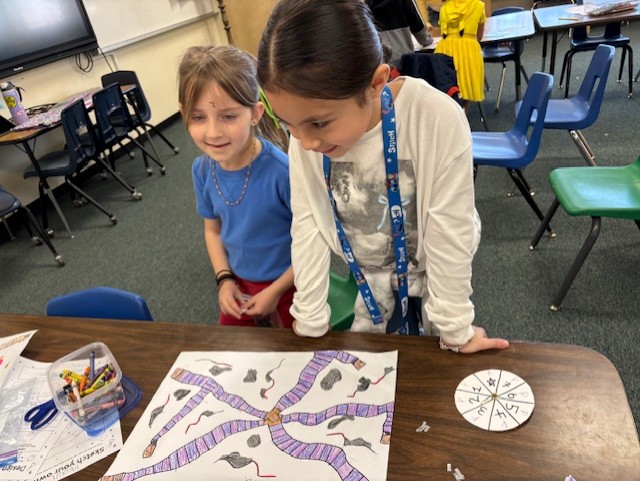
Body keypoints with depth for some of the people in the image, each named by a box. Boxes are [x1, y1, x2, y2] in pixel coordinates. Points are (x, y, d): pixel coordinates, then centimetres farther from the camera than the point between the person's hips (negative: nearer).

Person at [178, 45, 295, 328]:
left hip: (288, 285, -4)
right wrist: (224, 279, -7)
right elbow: (213, 230, 4)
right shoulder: (203, 169, -12)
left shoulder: (283, 171, -29)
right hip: (238, 285, 5)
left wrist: (276, 291, -15)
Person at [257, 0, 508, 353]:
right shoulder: (307, 127, -23)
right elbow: (307, 223, -16)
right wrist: (309, 322, -11)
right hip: (371, 274, 3)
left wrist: (456, 331, -14)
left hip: (436, 269, -2)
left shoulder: (438, 120, -35)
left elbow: (448, 233, -26)